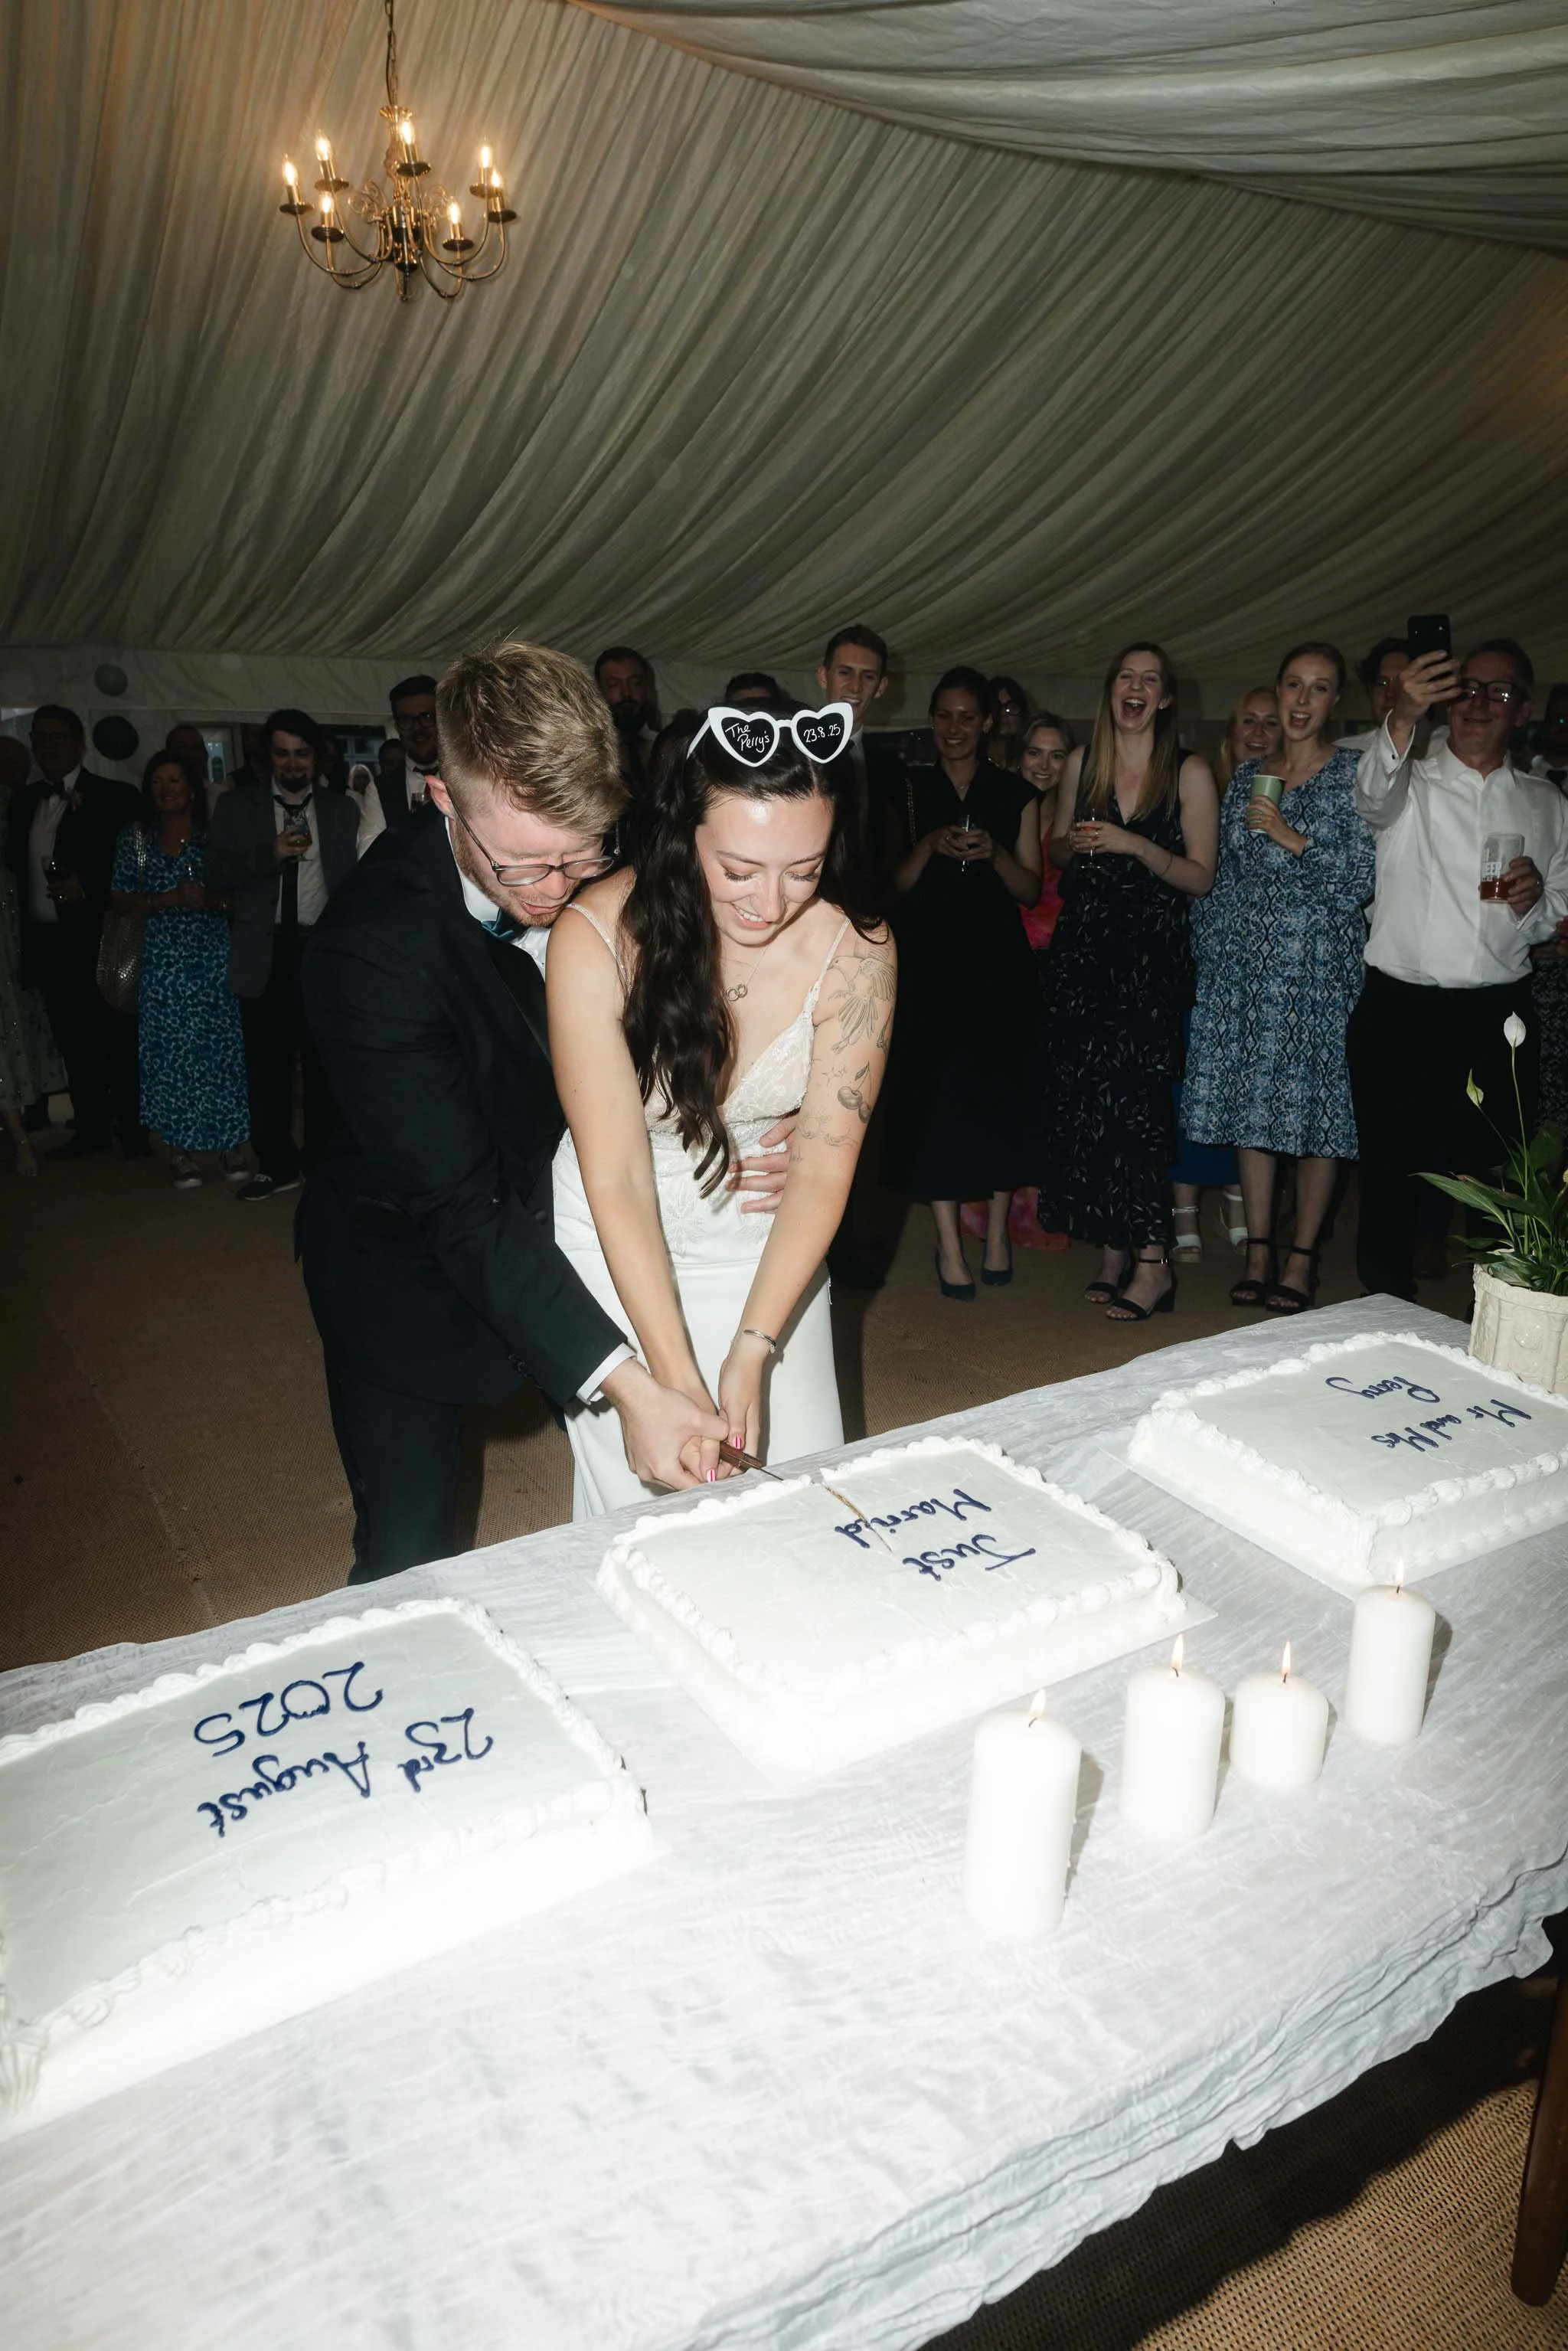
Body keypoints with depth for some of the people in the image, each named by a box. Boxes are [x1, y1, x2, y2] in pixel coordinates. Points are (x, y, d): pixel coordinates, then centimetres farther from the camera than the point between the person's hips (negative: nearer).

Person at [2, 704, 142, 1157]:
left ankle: (133, 1128, 10)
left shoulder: (115, 797, -5)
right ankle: (92, 1128, 20)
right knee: (73, 1041, 11)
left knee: (117, 1037, 1)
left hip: (98, 937, -6)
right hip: (47, 940, 6)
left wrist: (88, 888, -18)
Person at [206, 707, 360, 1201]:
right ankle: (276, 1165, 17)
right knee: (267, 1064, 5)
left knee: (325, 1062, 3)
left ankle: (323, 1160, 16)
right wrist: (271, 854, -13)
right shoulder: (237, 806, 8)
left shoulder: (343, 808, 8)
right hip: (264, 952, 1)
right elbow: (217, 876, 1)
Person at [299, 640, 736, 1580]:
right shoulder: (373, 946, -31)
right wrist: (625, 1383, -39)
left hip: (557, 1223, 5)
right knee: (409, 1559, 4)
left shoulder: (595, 878, -14)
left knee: (653, 1504, 10)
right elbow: (460, 1209, -32)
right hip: (414, 1266, -5)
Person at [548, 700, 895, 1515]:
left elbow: (822, 1169, -15)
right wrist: (677, 1381, -25)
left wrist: (754, 1353, -21)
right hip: (618, 1246, -1)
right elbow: (618, 1181, -22)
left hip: (767, 1237, 2)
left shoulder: (854, 952, -18)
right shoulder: (599, 938, -24)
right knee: (642, 1505, 3)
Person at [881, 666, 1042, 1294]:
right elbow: (894, 885, 3)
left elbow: (1031, 889, 6)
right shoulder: (911, 789, 8)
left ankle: (997, 1230, 12)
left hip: (997, 959, 1)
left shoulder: (1015, 795, 9)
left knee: (999, 1087, 0)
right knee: (935, 1089, -5)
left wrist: (995, 855, -12)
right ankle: (949, 1243, 1)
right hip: (929, 958, -1)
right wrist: (930, 846, -14)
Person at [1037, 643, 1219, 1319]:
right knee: (1086, 1093, 1)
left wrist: (1136, 846, -16)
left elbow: (1201, 877, -3)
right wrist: (1075, 844, -3)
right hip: (1084, 946, 4)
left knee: (1133, 1093, -11)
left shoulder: (1189, 772, 0)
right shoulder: (1081, 763, 11)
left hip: (1151, 952, -4)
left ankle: (1151, 1259, -3)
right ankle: (1114, 1244, 12)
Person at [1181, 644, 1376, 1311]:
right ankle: (1257, 1250, 14)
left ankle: (1302, 1257, 7)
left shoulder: (1353, 773, -1)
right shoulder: (1247, 775, 13)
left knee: (1314, 1101, -2)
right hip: (1244, 960, 4)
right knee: (1249, 1100, 5)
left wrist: (1291, 838, -14)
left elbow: (1361, 879, -7)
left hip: (1317, 962, -4)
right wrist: (1211, 962, 10)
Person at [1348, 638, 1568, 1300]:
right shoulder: (1409, 780, 4)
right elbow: (1374, 794, -22)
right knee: (1390, 1171, 3)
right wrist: (1403, 718, -42)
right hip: (1399, 1009, -2)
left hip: (1498, 1015, 2)